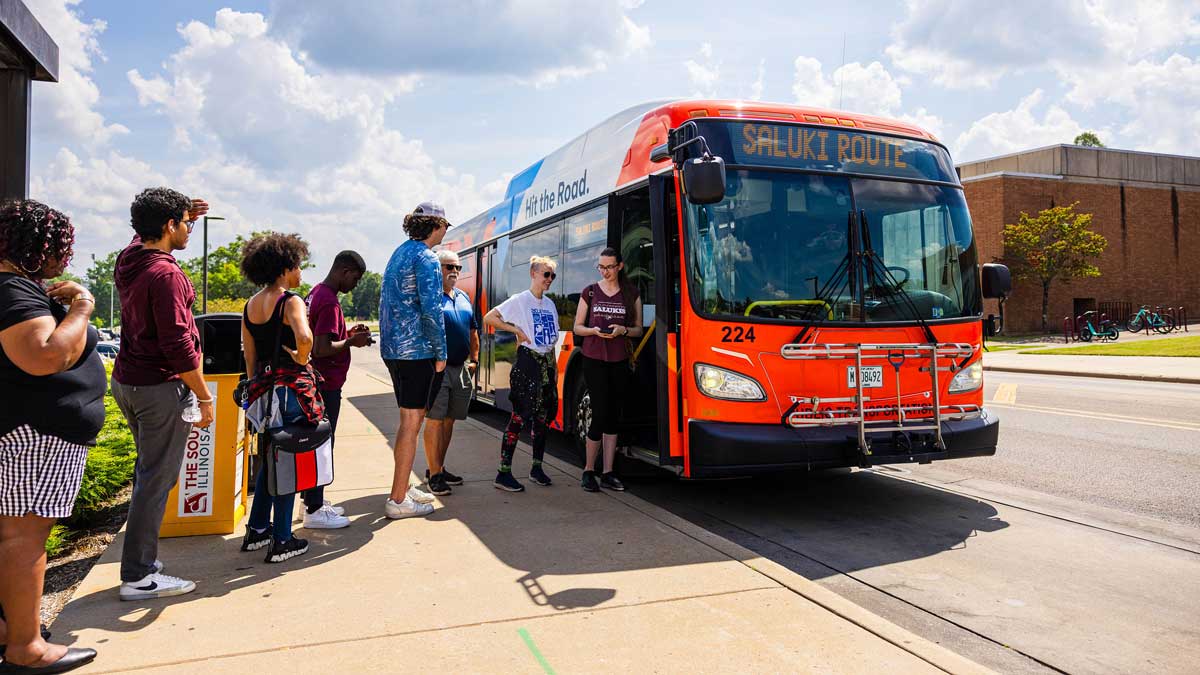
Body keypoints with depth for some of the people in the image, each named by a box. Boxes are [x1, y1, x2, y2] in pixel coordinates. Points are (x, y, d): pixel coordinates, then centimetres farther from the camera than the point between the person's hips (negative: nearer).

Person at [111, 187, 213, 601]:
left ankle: (141, 555, 30)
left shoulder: (129, 259, 7)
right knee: (157, 479, -2)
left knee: (148, 471, 21)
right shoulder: (164, 274, -20)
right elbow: (178, 345, -22)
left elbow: (145, 236, 34)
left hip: (126, 381, 10)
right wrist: (204, 396, -15)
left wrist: (185, 215, 22)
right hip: (160, 386, -10)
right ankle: (138, 577, 5)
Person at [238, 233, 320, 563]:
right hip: (291, 388, -8)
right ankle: (281, 541, 9)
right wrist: (300, 360, -15)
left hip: (263, 388, 8)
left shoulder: (250, 306, 10)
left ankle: (256, 530, 29)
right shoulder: (290, 301, -14)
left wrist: (256, 387, 20)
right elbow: (304, 337, -33)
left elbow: (250, 356, 14)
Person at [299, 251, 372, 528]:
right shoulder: (329, 302, -20)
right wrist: (351, 341, -13)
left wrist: (347, 333, 11)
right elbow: (321, 349, -26)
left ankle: (314, 502, 26)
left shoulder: (316, 293, 11)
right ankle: (314, 512, 5)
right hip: (326, 385, -10)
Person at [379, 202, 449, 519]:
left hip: (393, 349, 10)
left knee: (410, 419, 18)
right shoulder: (425, 259, -12)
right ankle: (398, 500, 2)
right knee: (411, 422, -3)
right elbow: (431, 310, -21)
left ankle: (402, 487, 26)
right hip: (417, 351, -9)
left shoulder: (399, 253, 17)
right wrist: (441, 353, -13)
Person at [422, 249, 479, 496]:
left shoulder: (463, 298, 17)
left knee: (449, 420, 13)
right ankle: (434, 474, 1)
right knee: (435, 420, -5)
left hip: (460, 368, 7)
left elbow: (473, 331, 25)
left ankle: (439, 468, 24)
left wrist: (474, 360, 18)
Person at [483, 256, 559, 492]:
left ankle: (537, 468, 23)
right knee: (520, 416, -9)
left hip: (546, 363, 7)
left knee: (543, 416, 11)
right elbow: (489, 318, -10)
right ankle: (504, 473, -4)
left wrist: (554, 366, 15)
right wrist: (517, 330, -13)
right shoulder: (519, 300, -6)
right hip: (527, 362, -7)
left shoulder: (550, 304, 15)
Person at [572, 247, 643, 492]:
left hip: (619, 361, 2)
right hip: (594, 360, -2)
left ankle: (608, 473, 12)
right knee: (601, 414, -8)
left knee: (613, 416, 5)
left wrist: (623, 330, -12)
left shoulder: (631, 294, 7)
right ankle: (588, 470, 6)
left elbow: (638, 329, 10)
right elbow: (577, 327, 8)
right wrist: (593, 330, -13)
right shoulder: (590, 292, 5)